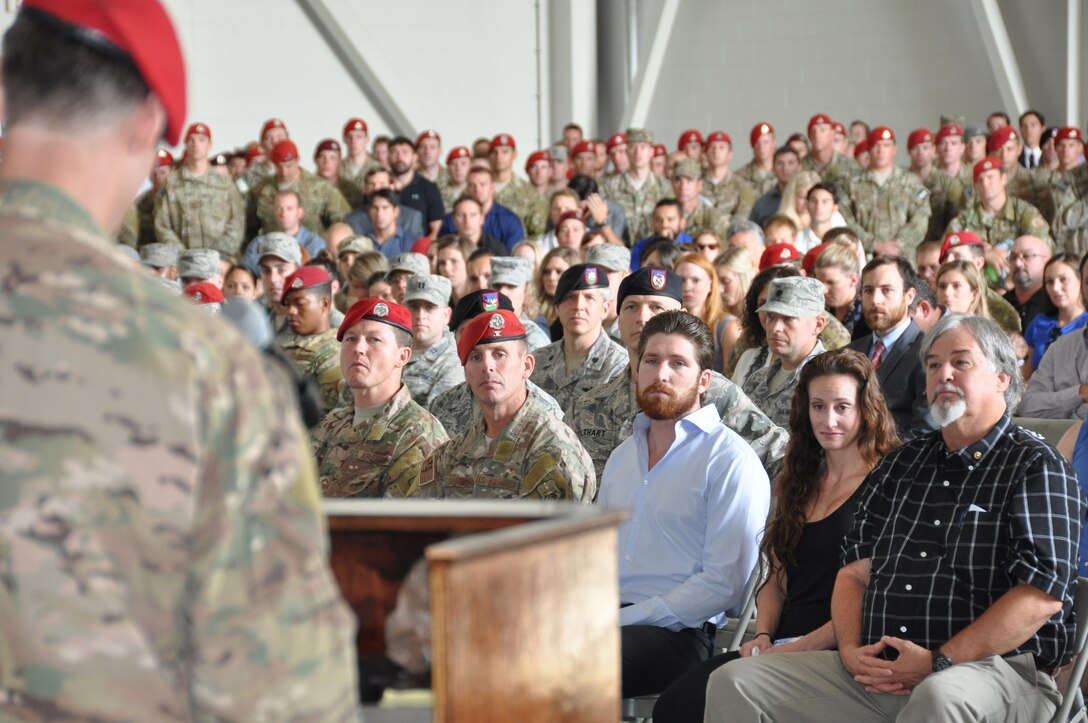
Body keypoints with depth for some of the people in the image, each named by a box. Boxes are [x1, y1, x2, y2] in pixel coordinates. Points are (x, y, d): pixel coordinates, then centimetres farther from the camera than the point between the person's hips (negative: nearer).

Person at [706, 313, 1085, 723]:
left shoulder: (1035, 466, 0)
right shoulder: (901, 464, 21)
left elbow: (1042, 596, -12)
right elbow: (855, 570, 19)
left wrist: (939, 663, -16)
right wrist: (851, 651, -2)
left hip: (993, 667, -6)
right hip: (877, 672, 6)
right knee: (733, 682, -8)